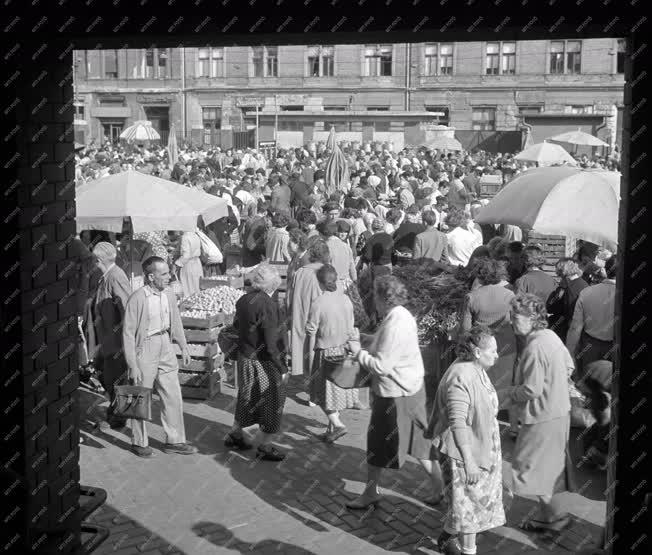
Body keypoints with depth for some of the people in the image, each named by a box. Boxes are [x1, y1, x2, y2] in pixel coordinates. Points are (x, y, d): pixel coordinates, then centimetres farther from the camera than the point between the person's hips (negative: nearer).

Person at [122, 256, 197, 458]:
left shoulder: (168, 295, -1)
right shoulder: (138, 298, -19)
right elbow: (128, 332, -16)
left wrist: (184, 347, 18)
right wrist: (133, 365, -16)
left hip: (165, 347, 6)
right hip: (145, 349, -6)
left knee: (174, 396, 9)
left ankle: (174, 440, 22)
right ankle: (139, 443, 25)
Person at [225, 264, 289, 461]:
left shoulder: (242, 300, -1)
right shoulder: (268, 305, -23)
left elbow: (236, 327, 12)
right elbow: (271, 344, -23)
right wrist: (282, 369, -15)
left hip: (244, 357, 7)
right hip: (264, 363, -7)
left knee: (247, 399, 24)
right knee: (271, 402, 9)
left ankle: (235, 435, 38)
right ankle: (264, 446, 19)